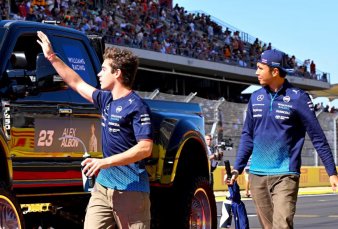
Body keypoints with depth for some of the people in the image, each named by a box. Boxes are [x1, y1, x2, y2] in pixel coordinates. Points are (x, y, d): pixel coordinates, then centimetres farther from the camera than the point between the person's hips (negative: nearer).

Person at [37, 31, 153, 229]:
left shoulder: (137, 106, -11)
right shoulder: (107, 99, 14)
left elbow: (145, 148, -19)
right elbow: (77, 83, 28)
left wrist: (105, 162, -23)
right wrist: (52, 57, 31)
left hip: (131, 190, -8)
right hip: (103, 185, 8)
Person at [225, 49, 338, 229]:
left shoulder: (298, 98, -6)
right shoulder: (256, 98, 8)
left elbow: (318, 137, -3)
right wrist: (237, 168, 10)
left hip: (285, 175, -5)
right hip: (257, 175, 5)